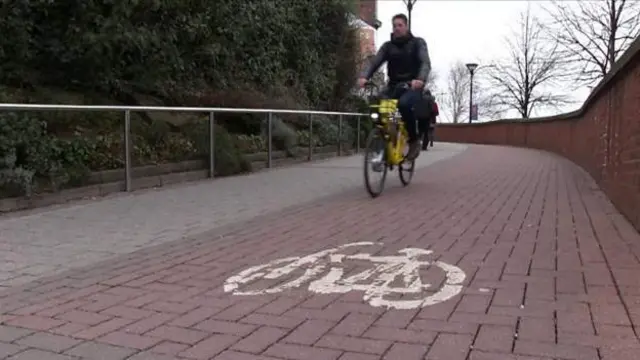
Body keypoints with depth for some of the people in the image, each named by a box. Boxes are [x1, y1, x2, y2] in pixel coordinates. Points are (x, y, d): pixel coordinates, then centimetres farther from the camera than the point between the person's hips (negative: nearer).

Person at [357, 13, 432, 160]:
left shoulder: (418, 43, 0)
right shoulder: (388, 46, 9)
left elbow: (425, 63, -15)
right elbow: (375, 62, -4)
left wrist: (420, 79, -37)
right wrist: (364, 77, -26)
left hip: (413, 86, -4)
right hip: (394, 86, 4)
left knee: (404, 104, -36)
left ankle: (414, 141, -18)